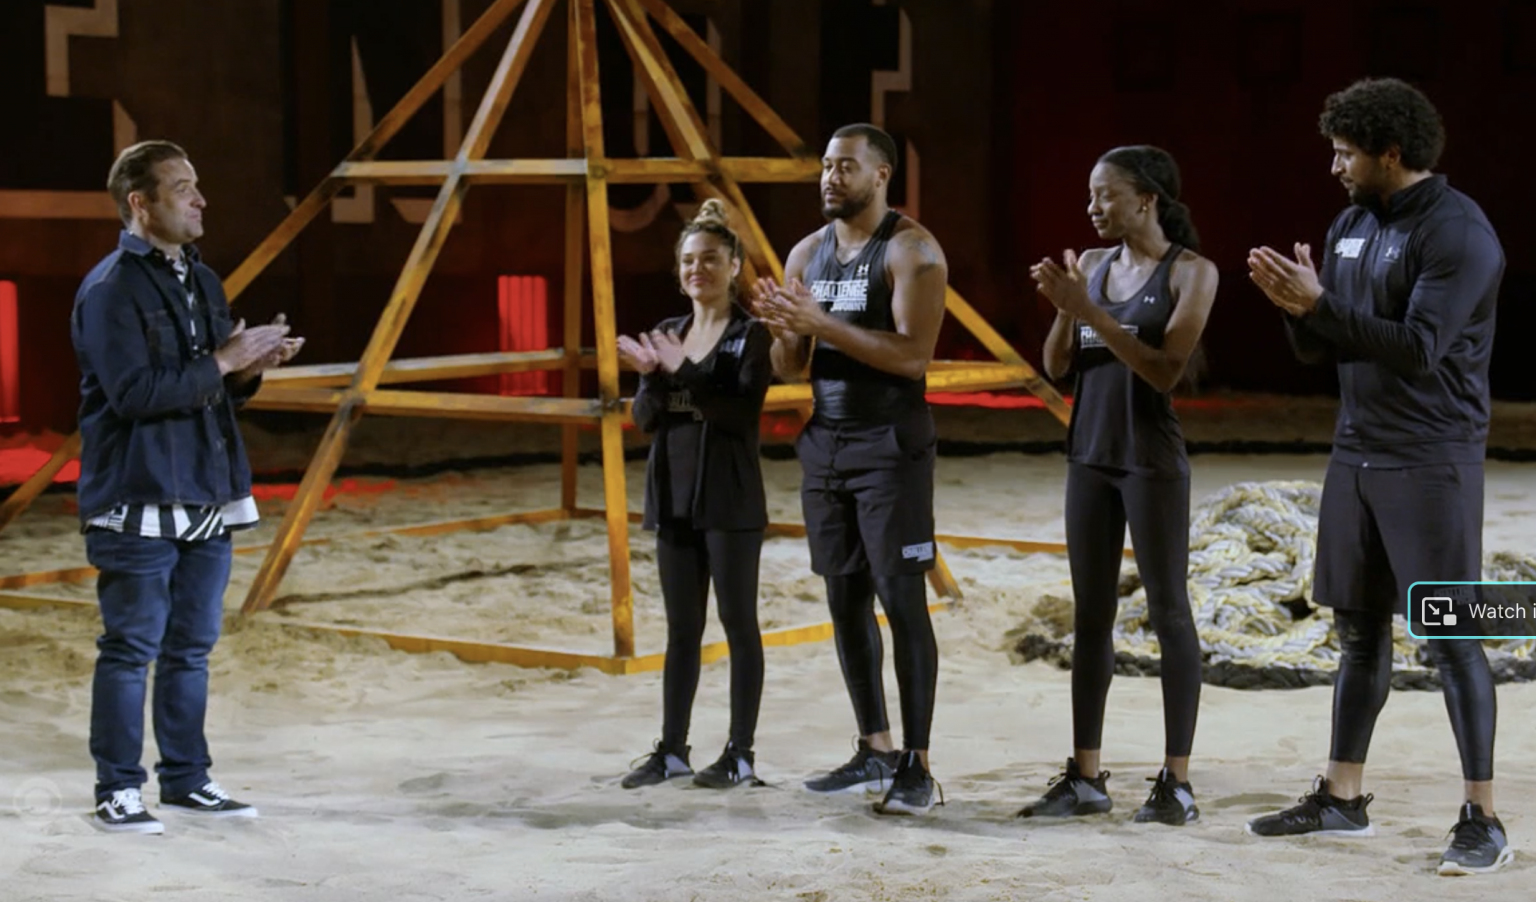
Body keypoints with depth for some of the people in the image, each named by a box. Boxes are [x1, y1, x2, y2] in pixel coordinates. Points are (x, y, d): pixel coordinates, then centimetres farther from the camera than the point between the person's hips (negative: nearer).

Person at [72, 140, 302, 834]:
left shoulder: (202, 281, 15)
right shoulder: (111, 289, -12)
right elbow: (135, 392, -21)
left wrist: (251, 367, -1)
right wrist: (221, 362, -19)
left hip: (208, 497, 8)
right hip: (138, 502, -8)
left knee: (191, 646, 13)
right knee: (131, 648, -2)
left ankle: (186, 778, 23)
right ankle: (117, 792, 7)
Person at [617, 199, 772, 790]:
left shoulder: (750, 335, -5)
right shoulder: (668, 333, 12)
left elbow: (743, 413, -16)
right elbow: (645, 418, 7)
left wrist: (683, 374, -23)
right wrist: (651, 378, -13)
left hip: (729, 497, -6)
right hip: (674, 495, 6)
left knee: (738, 623, 0)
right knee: (681, 629, 10)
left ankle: (741, 754, 4)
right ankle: (672, 750, 14)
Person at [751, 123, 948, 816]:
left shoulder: (911, 250, -9)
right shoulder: (807, 253, 12)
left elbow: (913, 355, -20)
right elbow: (788, 368, 12)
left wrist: (822, 322, -24)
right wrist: (783, 328, -11)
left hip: (890, 443, -7)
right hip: (825, 440, 7)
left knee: (902, 599, -8)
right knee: (845, 598, 9)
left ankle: (916, 768, -6)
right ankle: (874, 752, 18)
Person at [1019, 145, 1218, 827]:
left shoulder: (1190, 271, -7)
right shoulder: (1092, 265, 8)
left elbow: (1167, 370, -16)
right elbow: (1056, 367, 6)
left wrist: (1090, 311, -21)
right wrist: (1062, 308, -13)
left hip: (1152, 459, -6)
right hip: (1090, 455, 6)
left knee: (1168, 612, -1)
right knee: (1090, 614, 7)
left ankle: (1177, 782, 3)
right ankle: (1085, 777, 12)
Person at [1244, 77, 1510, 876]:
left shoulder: (1457, 232, -14)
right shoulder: (1351, 224, 10)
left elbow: (1419, 348, -24)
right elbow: (1320, 349, 13)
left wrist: (1320, 301, -23)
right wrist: (1295, 306, -8)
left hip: (1430, 460, -8)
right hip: (1357, 453, 8)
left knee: (1449, 635, -6)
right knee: (1358, 630, 13)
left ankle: (1482, 821, -1)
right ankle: (1342, 797, 22)